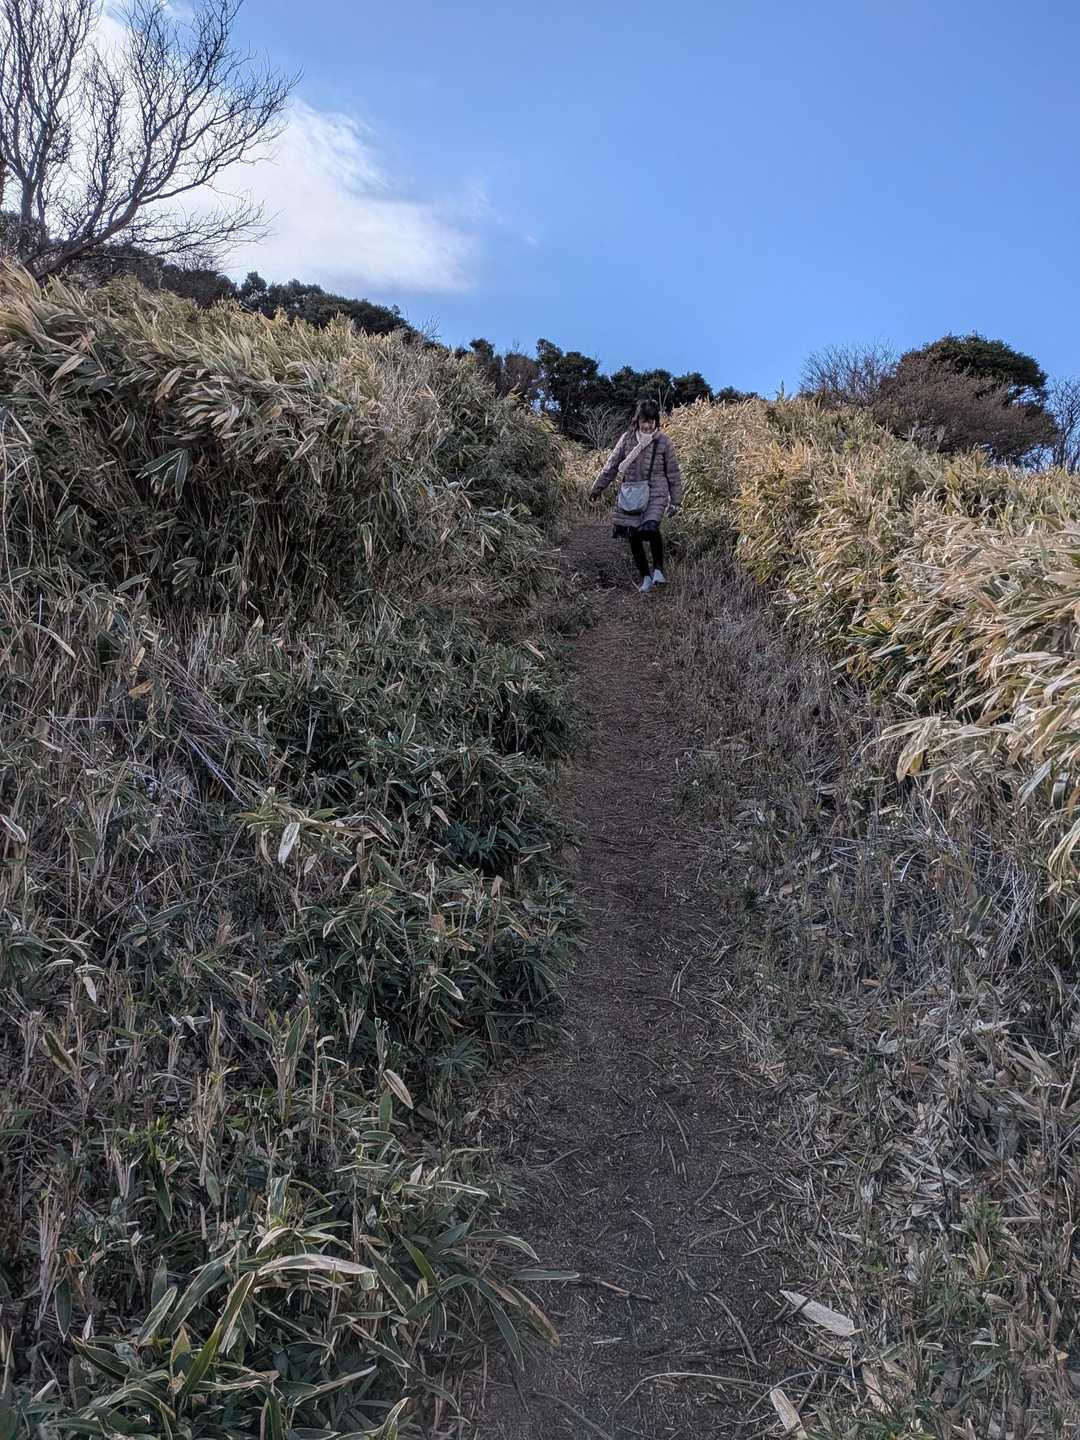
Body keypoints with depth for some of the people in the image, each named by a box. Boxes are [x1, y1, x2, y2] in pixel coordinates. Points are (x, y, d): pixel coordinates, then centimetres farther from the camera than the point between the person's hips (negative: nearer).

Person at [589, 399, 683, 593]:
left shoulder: (663, 442, -1)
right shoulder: (627, 438, 4)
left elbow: (673, 474, 4)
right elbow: (612, 465, 13)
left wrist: (675, 502, 3)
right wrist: (598, 487, 16)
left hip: (655, 494, -3)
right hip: (631, 495, 3)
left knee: (650, 528, -27)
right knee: (633, 537, 3)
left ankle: (658, 567, -5)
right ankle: (646, 577, 20)